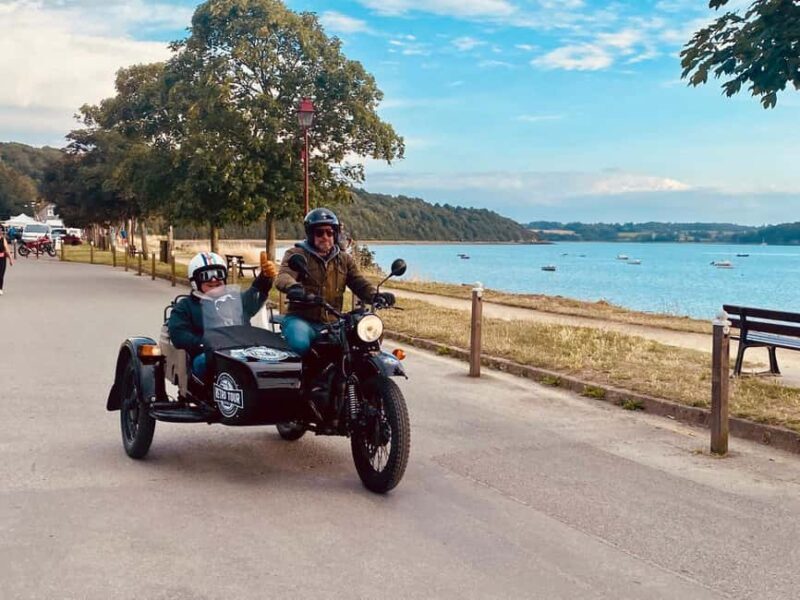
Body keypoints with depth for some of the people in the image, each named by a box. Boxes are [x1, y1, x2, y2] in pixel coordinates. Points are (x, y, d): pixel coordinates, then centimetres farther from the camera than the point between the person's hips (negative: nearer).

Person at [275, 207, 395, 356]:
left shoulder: (344, 260, 18)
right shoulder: (296, 254, 3)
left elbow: (360, 283, 7)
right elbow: (283, 277, -16)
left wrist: (376, 295, -16)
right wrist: (294, 287, -41)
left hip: (332, 323, 5)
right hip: (301, 319, -4)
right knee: (300, 343, -36)